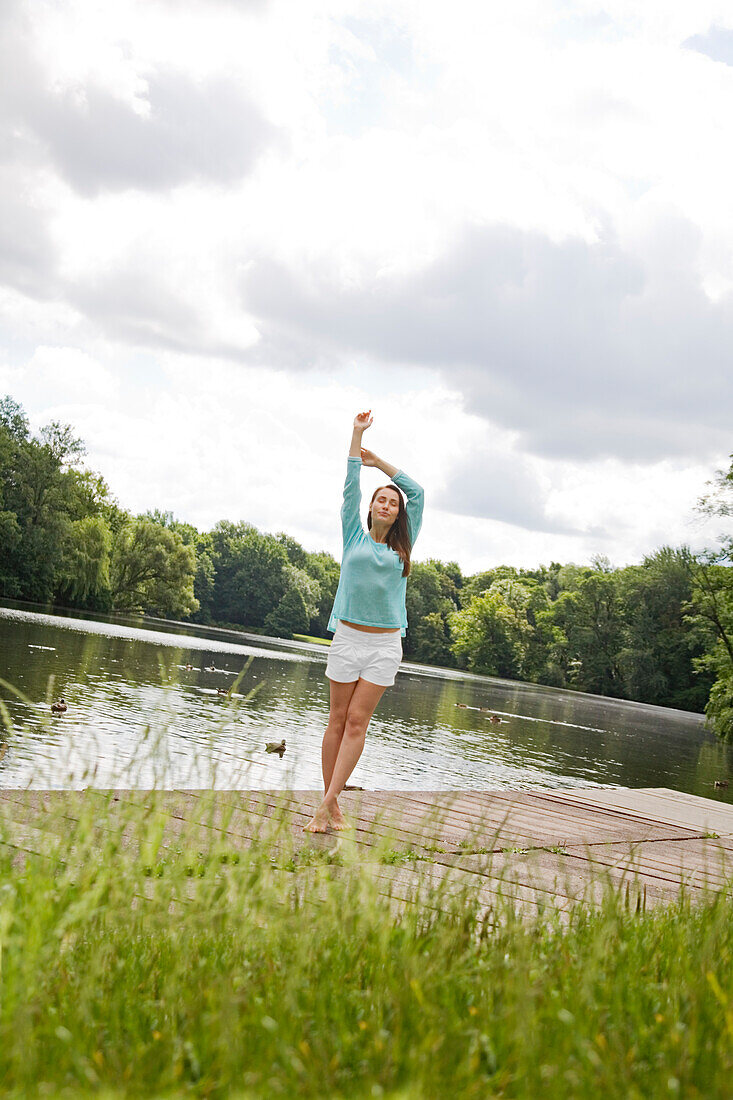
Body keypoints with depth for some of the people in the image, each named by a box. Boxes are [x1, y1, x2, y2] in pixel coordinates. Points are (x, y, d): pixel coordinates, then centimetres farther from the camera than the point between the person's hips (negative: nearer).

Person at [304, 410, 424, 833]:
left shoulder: (403, 546, 11)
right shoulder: (356, 538, 9)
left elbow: (417, 492, 13)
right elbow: (351, 489, 7)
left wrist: (380, 462, 18)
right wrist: (357, 435, 8)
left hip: (386, 643, 1)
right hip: (348, 635, 0)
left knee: (357, 721, -5)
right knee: (338, 719, 1)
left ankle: (327, 805, -7)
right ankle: (332, 806, 6)